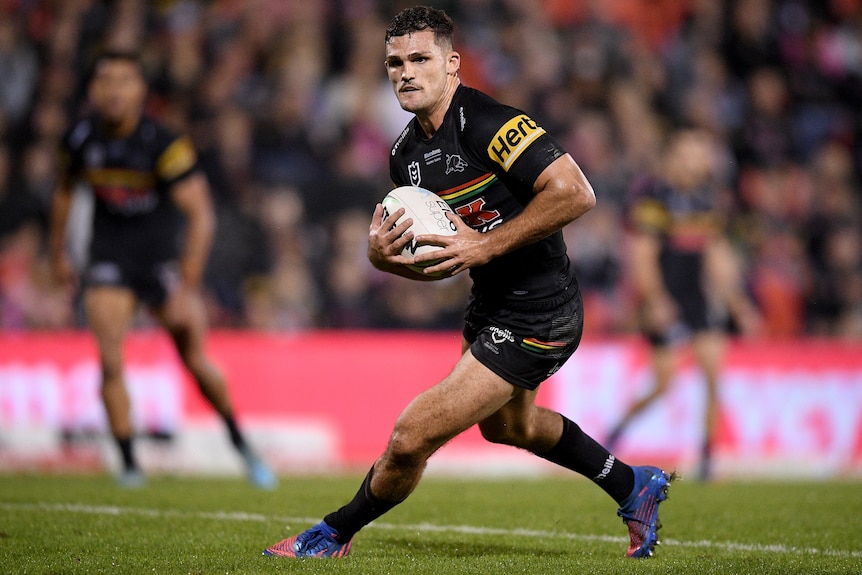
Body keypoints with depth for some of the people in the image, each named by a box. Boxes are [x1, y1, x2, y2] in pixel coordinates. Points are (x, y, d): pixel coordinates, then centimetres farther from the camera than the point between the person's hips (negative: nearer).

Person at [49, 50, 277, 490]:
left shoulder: (165, 144, -21)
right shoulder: (82, 139, -7)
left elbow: (201, 215, -22)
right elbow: (65, 189, 14)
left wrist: (187, 288, -29)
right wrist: (57, 251, 17)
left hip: (163, 256, -2)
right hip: (109, 259, 3)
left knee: (196, 362, 0)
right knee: (111, 363, -12)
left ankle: (241, 446, 21)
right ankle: (129, 464, -1)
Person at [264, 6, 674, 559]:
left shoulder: (489, 123, -24)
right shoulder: (406, 154, 3)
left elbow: (575, 193, -31)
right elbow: (436, 259, 11)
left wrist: (486, 244, -29)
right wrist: (381, 253, -12)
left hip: (536, 318, -10)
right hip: (490, 304, 10)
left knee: (411, 438, -11)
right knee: (507, 426, 34)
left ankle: (335, 534, 14)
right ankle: (635, 487, 51)